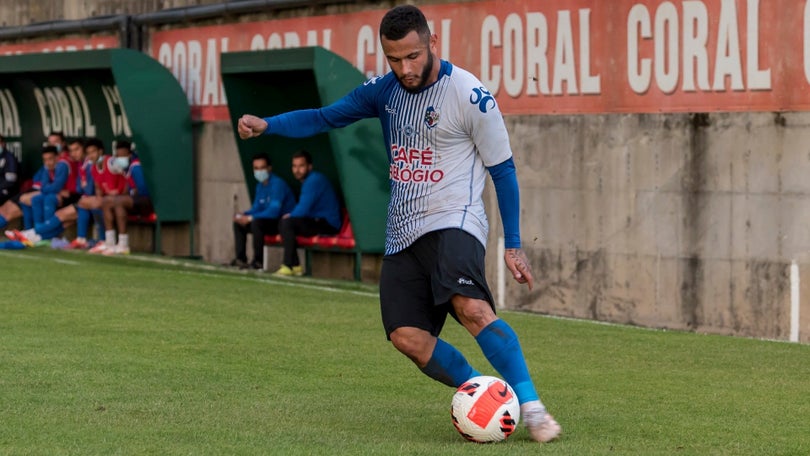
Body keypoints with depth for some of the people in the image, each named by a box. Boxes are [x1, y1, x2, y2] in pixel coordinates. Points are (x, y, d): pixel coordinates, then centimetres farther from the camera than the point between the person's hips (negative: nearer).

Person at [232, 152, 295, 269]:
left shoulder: (277, 184, -19)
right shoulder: (260, 185, 9)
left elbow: (274, 211, -27)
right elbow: (256, 207, 16)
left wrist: (250, 218, -24)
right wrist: (243, 215, -6)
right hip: (269, 220, 10)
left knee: (256, 222, -34)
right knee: (238, 222, 7)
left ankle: (258, 261, -25)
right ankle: (240, 259, 2)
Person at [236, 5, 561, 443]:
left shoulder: (471, 96, -10)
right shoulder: (384, 90, 7)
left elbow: (502, 170, -2)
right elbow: (324, 117, 10)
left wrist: (513, 245, -2)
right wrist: (266, 124, -8)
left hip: (453, 222, -6)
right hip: (402, 233, 6)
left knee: (471, 307, -31)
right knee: (407, 337, -9)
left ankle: (531, 408, -26)